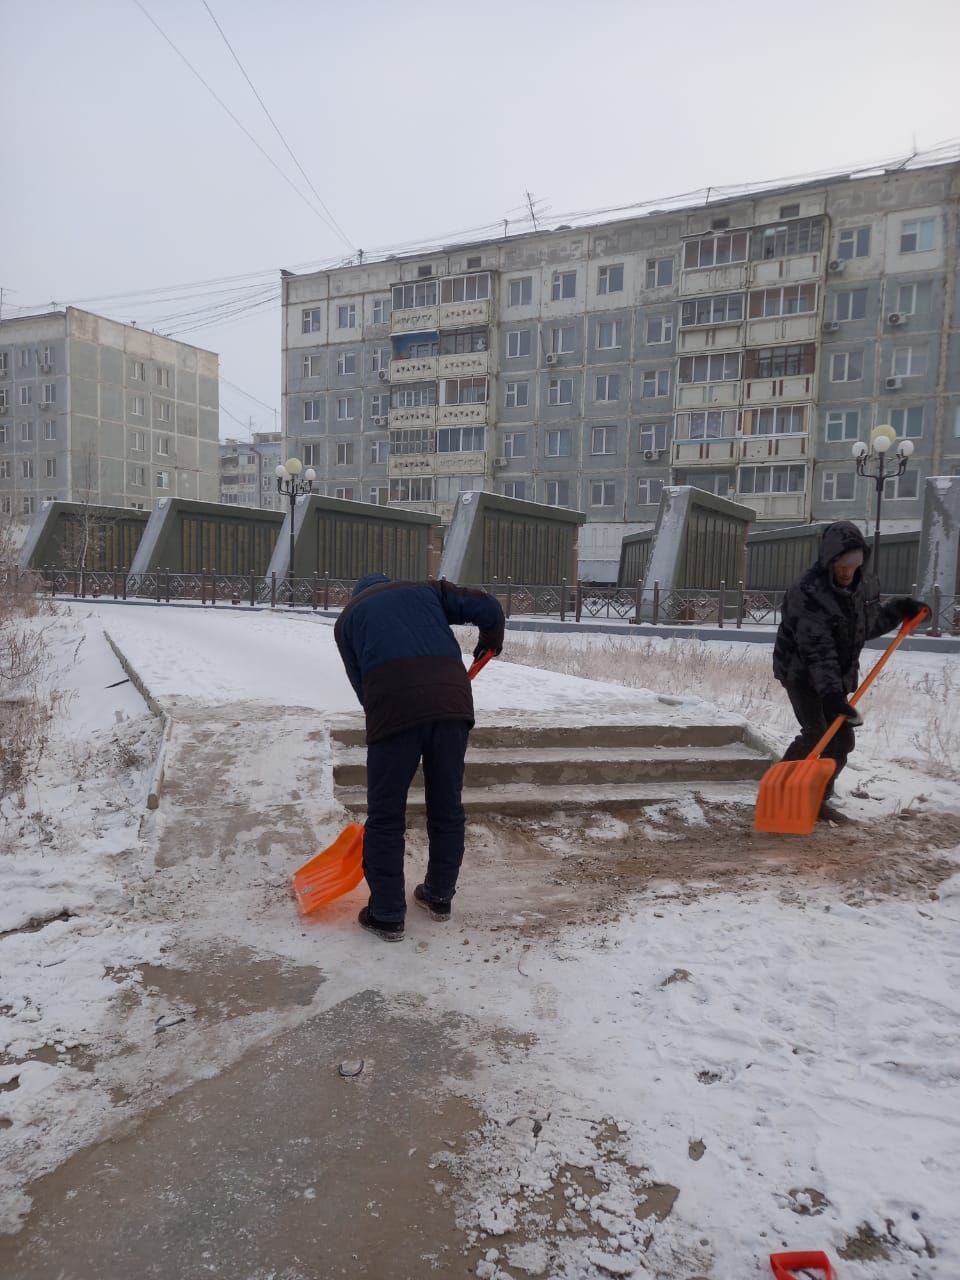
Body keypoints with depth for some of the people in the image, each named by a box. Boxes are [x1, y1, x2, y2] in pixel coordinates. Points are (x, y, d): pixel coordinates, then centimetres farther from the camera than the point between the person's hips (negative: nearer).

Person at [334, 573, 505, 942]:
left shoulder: (348, 617, 25)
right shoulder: (425, 590, 28)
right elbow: (487, 607, 19)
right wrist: (490, 641, 37)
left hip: (394, 707, -2)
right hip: (452, 700, 2)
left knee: (385, 817, 12)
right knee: (447, 808, 19)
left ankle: (386, 915, 21)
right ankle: (440, 896, 35)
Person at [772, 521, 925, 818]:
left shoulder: (866, 585, 0)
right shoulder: (807, 592, -25)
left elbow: (869, 624, 19)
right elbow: (817, 649, -32)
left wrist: (898, 609, 3)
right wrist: (831, 693, -38)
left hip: (838, 677, 7)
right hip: (802, 673, -7)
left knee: (842, 739, 6)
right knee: (816, 733, -21)